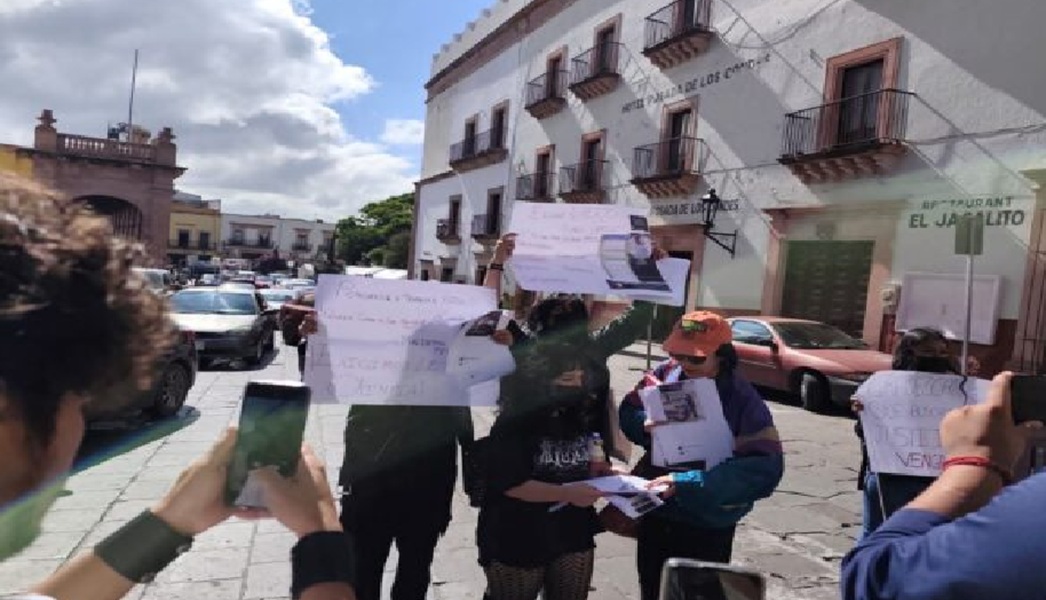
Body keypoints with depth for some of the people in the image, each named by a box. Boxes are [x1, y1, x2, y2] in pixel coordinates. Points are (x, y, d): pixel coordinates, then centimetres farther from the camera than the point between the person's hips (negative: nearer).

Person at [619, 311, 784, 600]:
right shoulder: (665, 374, -9)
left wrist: (685, 482, -34)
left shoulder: (744, 401, -21)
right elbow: (627, 412, 4)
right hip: (654, 516, 4)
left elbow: (765, 469, -28)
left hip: (707, 529, -4)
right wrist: (646, 426, -21)